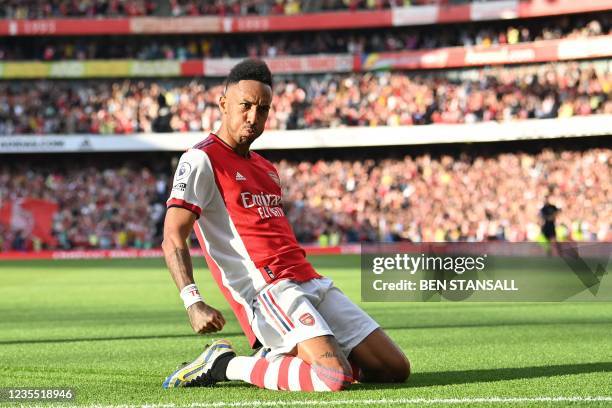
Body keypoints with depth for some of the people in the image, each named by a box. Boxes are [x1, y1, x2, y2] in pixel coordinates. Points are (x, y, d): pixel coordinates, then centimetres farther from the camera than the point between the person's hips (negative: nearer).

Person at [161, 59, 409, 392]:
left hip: (313, 284, 8)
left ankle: (280, 358, 11)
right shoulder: (201, 160, -4)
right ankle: (225, 365, -9)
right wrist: (193, 302, -28)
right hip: (269, 290, -8)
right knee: (334, 378, -28)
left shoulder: (267, 169, 22)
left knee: (396, 369, 3)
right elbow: (172, 240, -15)